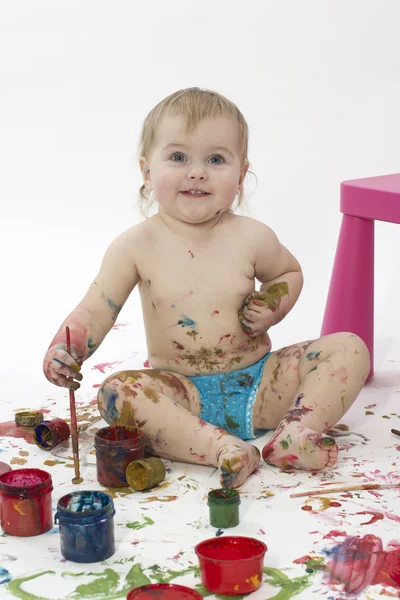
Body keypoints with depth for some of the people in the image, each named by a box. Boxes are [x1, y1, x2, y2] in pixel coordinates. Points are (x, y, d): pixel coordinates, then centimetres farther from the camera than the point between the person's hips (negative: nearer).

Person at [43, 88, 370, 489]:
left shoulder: (252, 238, -3)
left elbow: (289, 273, 17)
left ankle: (296, 433, -30)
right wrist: (65, 351, -29)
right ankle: (220, 447, -44)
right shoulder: (137, 246, -7)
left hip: (259, 384, 2)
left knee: (349, 349, -13)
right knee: (118, 391, -31)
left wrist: (272, 308, -5)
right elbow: (94, 312, -9)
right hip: (185, 395, -2)